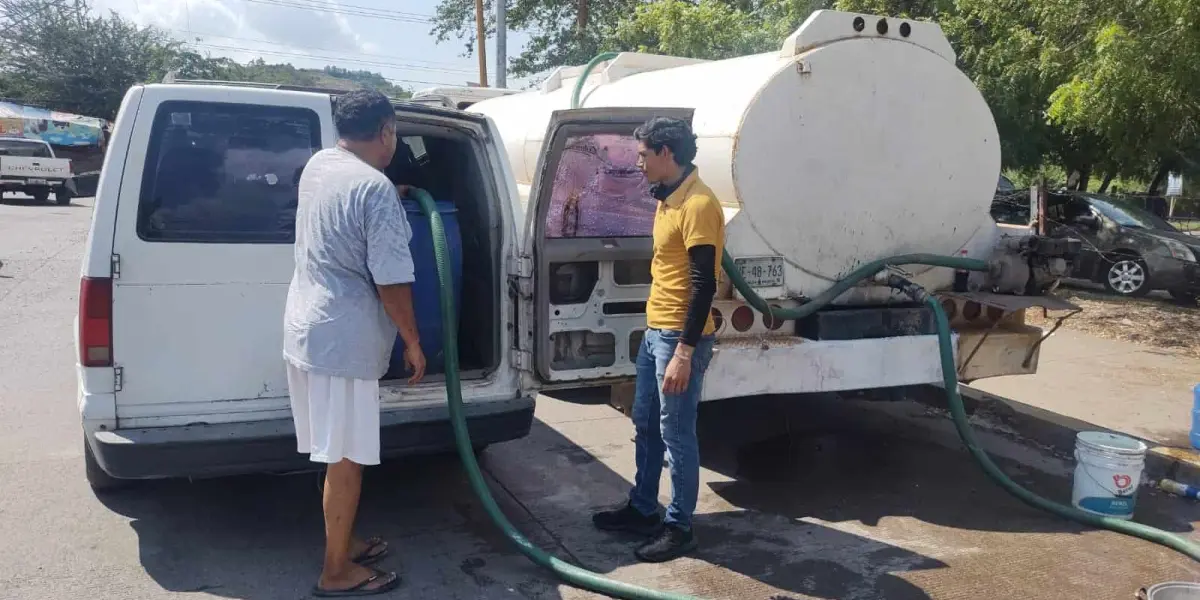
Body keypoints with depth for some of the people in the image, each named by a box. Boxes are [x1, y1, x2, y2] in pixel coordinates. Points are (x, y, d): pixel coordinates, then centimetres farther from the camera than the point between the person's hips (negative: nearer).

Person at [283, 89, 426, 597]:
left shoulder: (317, 165, 9)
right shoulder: (376, 189, -18)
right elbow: (391, 281, -19)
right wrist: (413, 341, -6)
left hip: (306, 328, 9)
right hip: (343, 339, -9)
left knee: (335, 451, 20)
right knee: (346, 457, 2)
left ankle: (343, 542, 34)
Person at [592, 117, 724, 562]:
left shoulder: (698, 204, -18)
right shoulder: (668, 198, 13)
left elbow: (704, 284, -22)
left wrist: (684, 352, -24)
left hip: (680, 337, -10)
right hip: (654, 331, 10)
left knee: (675, 434, 0)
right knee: (645, 425, 18)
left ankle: (679, 528, 14)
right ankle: (643, 509, 32)